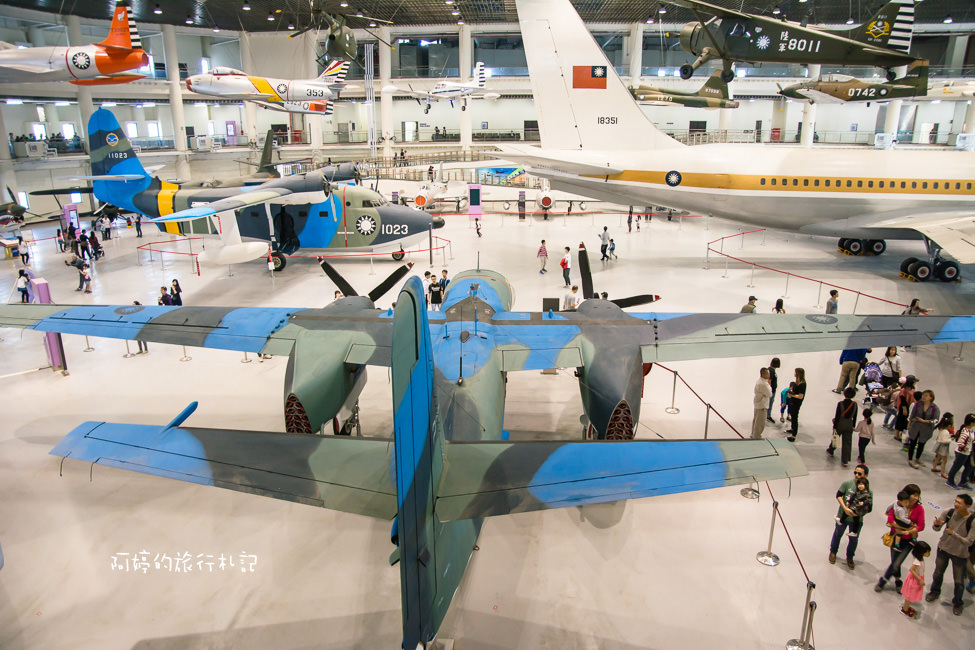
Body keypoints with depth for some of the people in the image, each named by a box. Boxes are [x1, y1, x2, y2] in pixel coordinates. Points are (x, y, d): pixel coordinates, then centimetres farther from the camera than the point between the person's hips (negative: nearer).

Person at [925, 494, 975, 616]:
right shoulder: (949, 512, -16)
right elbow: (937, 528, -5)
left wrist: (953, 534, -37)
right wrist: (937, 524, -28)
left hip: (960, 554, -3)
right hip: (943, 548, 3)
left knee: (959, 581, 10)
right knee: (938, 573, 21)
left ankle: (957, 603, 36)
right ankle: (935, 591, 48)